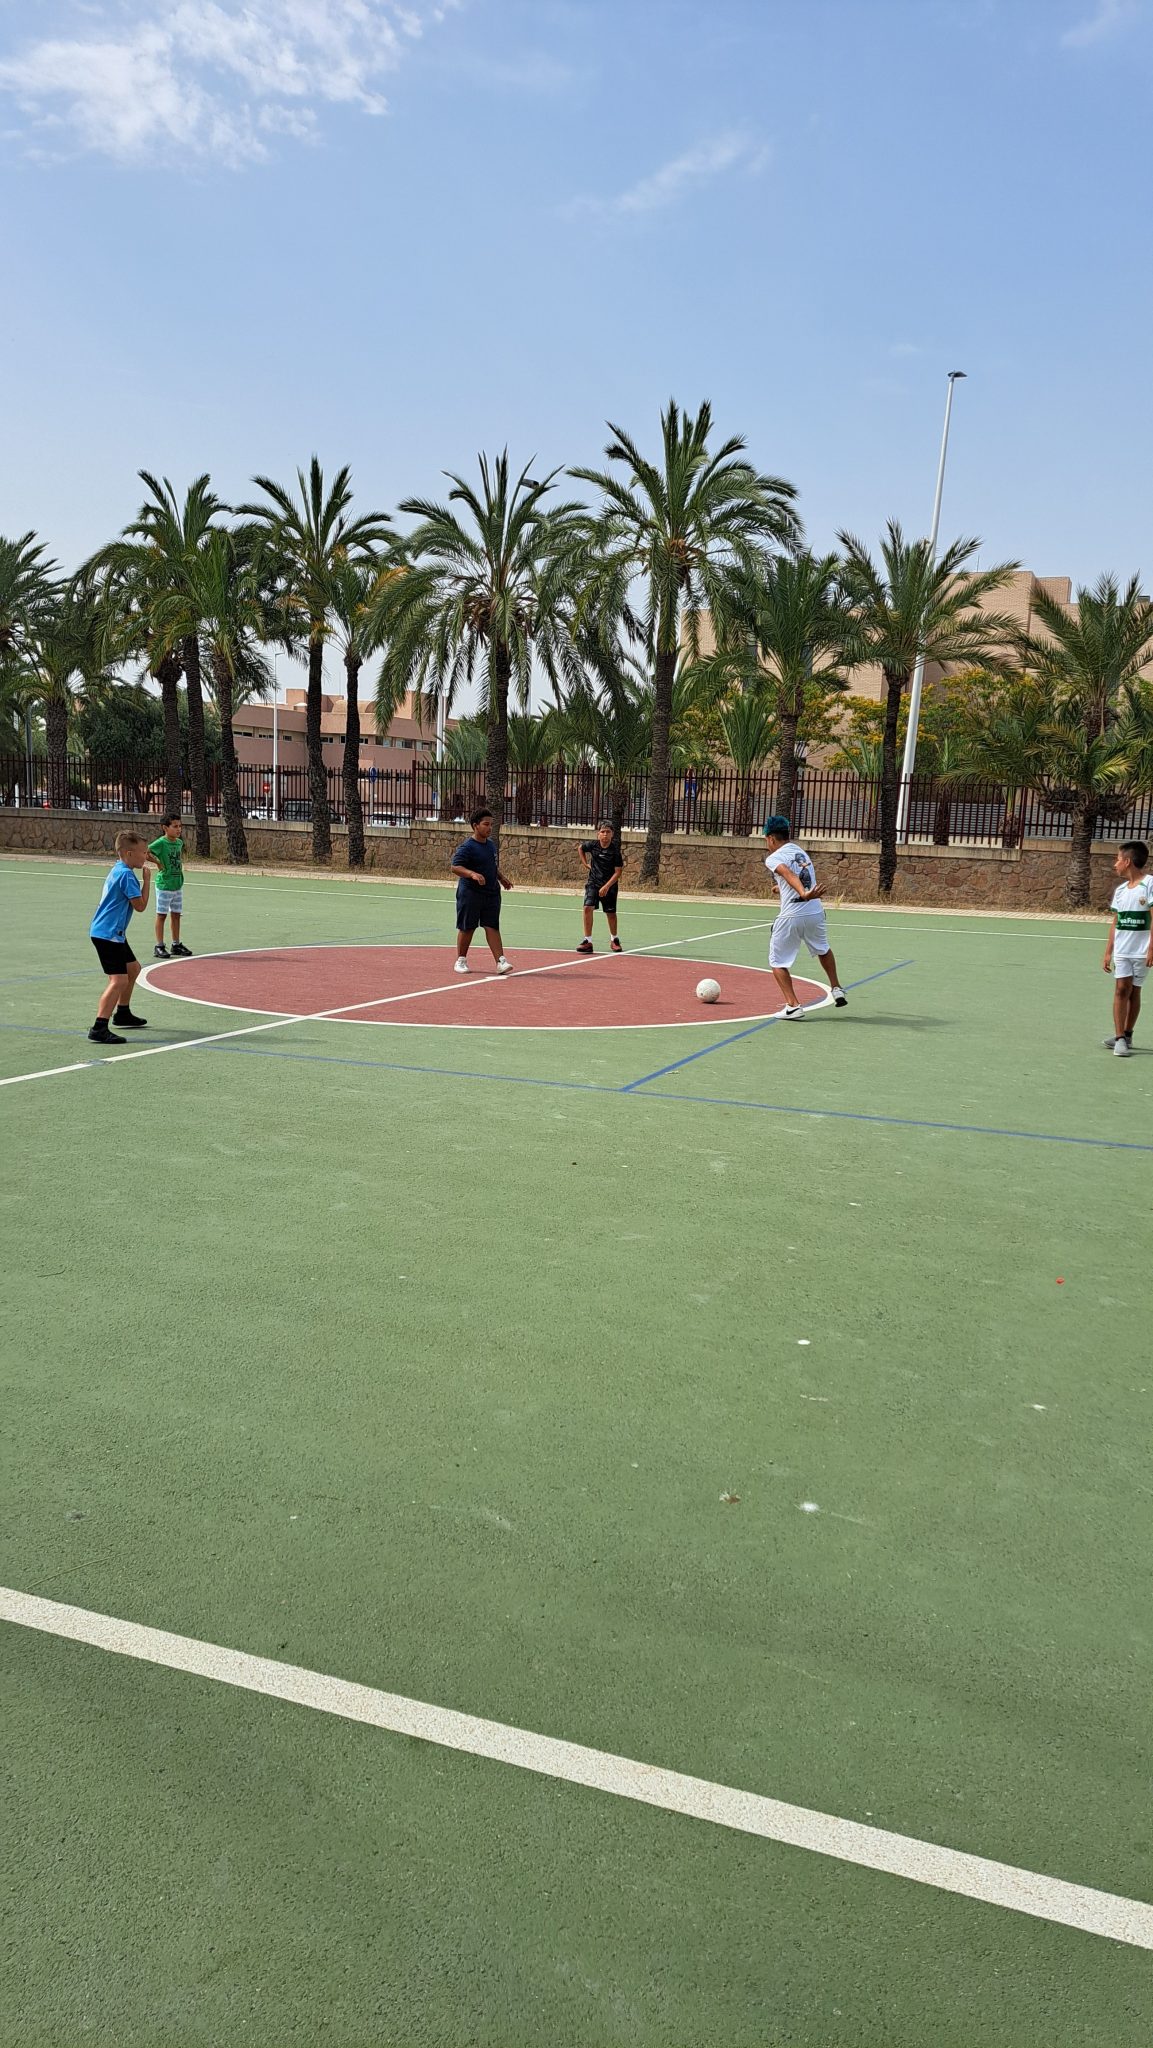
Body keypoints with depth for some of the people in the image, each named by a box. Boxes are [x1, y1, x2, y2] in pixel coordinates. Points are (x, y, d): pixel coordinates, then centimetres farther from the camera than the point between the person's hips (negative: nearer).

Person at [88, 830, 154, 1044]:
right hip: (107, 933, -11)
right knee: (119, 980, -18)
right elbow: (140, 905, -14)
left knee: (133, 968, 27)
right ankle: (99, 1029, -22)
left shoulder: (118, 870, 12)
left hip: (114, 933, 11)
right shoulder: (126, 874, -18)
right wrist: (146, 878, -8)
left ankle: (122, 1013, 41)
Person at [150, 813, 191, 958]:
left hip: (178, 884, 7)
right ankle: (159, 947, 6)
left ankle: (176, 945, 22)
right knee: (161, 915, 1)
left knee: (176, 915, 13)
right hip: (164, 885, -7)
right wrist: (157, 862, -18)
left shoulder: (179, 842, 7)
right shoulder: (161, 843, -15)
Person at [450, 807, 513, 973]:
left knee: (492, 927, -1)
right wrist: (473, 874, -34)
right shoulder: (467, 847, -11)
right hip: (470, 893, -6)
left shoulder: (491, 845, 13)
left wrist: (502, 878, 18)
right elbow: (455, 867, -21)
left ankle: (500, 961, -7)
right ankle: (461, 960, 19)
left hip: (492, 893, 6)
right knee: (467, 928, 4)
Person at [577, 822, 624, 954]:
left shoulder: (615, 850, -13)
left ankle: (614, 940, 32)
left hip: (609, 885, -2)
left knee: (611, 913, 8)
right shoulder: (592, 845, -5)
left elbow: (618, 871, -12)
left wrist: (606, 886, -19)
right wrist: (586, 864, 11)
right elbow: (581, 848, 19)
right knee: (588, 908, -16)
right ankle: (588, 941, -11)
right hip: (593, 882, 2)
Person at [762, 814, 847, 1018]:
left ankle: (793, 1005, -3)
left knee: (777, 962, 9)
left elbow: (789, 874, -25)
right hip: (816, 912, 6)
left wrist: (803, 893, -42)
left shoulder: (773, 858, -5)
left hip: (791, 916, -6)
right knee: (823, 950, 33)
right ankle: (837, 989, 34)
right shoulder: (800, 850, 15)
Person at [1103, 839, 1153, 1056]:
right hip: (1121, 950, 4)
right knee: (1121, 989, -4)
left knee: (1134, 991, 5)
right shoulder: (1120, 890, 10)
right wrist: (1108, 952, 12)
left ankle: (1126, 1035, 15)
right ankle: (1120, 1037, -3)